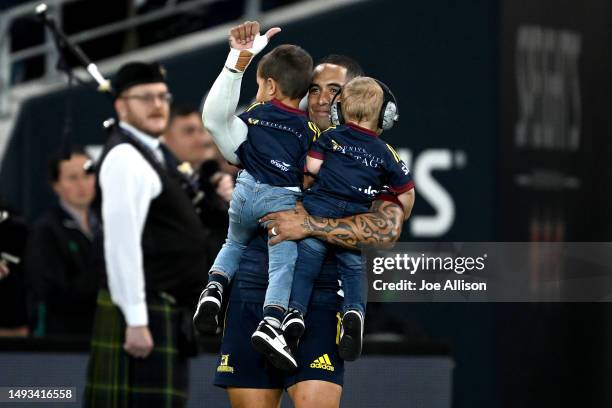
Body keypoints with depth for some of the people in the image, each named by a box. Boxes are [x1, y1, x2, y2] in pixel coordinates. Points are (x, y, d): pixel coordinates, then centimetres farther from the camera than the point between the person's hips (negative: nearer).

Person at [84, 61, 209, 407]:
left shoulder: (153, 154, 17)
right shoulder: (126, 159, -15)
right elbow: (122, 245, -22)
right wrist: (136, 322, -25)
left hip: (164, 308, 10)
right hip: (144, 313, -10)